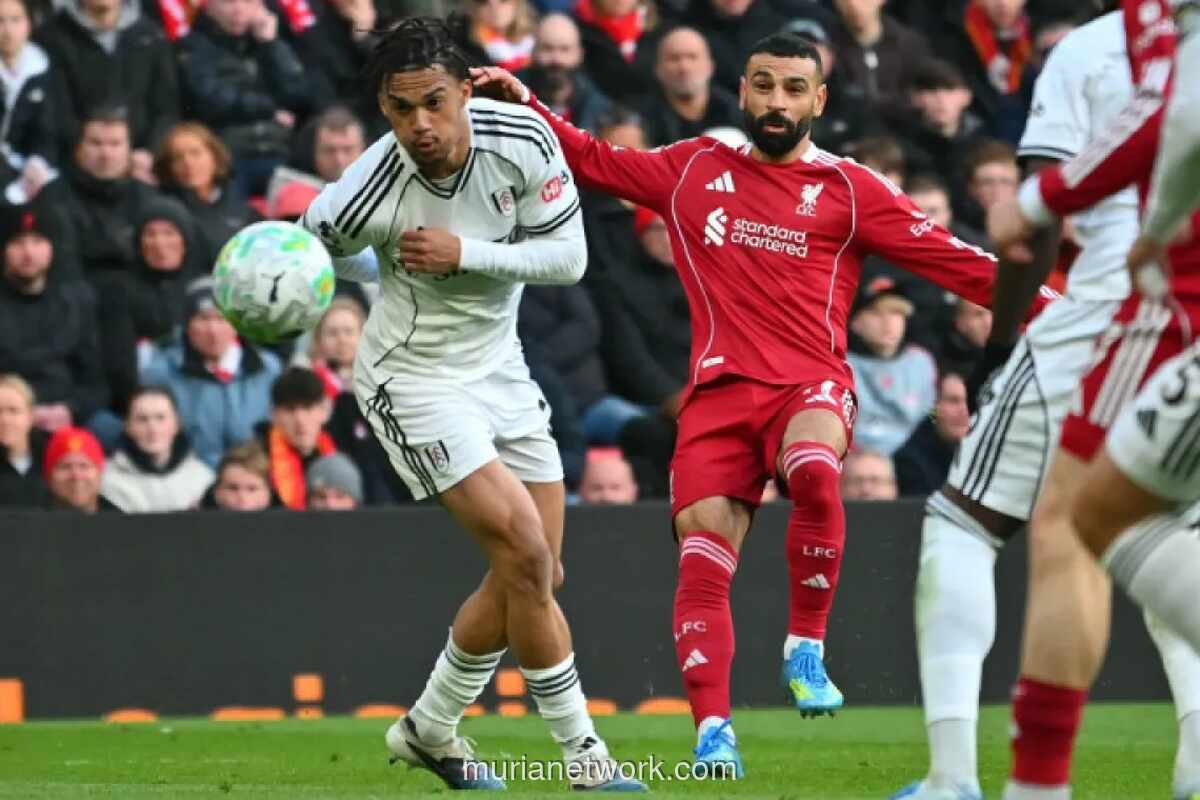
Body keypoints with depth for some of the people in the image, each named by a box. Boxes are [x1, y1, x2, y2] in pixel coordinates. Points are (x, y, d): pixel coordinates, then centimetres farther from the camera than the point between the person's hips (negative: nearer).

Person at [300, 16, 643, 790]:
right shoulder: (367, 195, -26)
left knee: (536, 575, 8)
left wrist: (464, 255, -24)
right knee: (525, 556, -16)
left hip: (498, 366, 6)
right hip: (414, 379, -5)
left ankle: (430, 730, 27)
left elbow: (569, 256, -14)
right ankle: (584, 755, -5)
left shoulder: (523, 138, -18)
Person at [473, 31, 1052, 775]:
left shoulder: (849, 188, 6)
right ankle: (713, 730, -9)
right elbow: (596, 161, 24)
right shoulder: (693, 169, 14)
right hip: (719, 391, 3)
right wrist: (525, 104, 14)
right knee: (702, 563, -12)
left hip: (811, 384, -3)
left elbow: (946, 256, 2)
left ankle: (806, 650, -17)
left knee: (815, 473, -35)